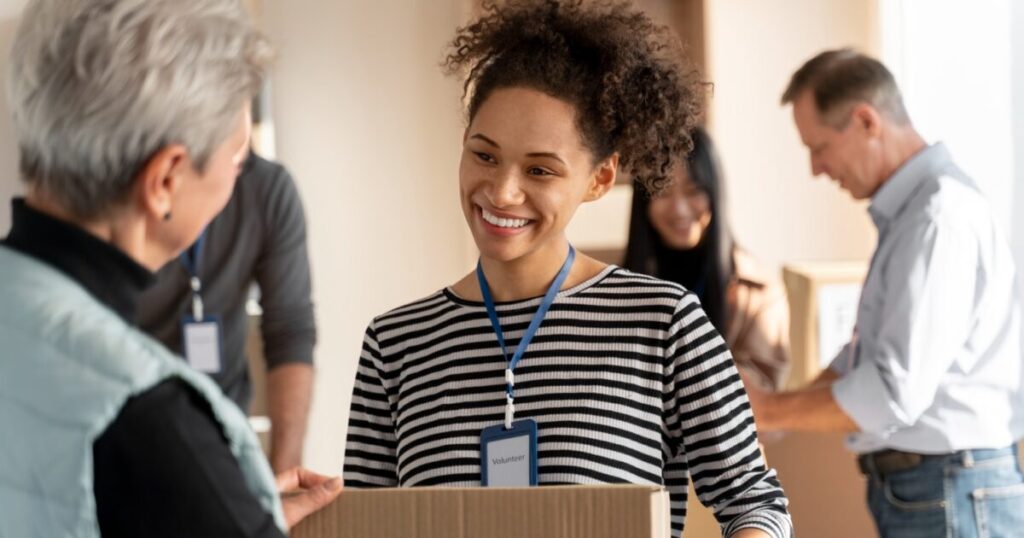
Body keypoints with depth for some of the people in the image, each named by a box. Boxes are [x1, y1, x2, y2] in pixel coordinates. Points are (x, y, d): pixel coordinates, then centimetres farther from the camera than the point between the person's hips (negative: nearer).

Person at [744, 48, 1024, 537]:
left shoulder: (940, 217, -19)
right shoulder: (906, 212, 14)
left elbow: (896, 391, -23)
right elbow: (868, 353, 20)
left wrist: (771, 412, -11)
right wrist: (759, 419, 10)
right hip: (911, 487, 9)